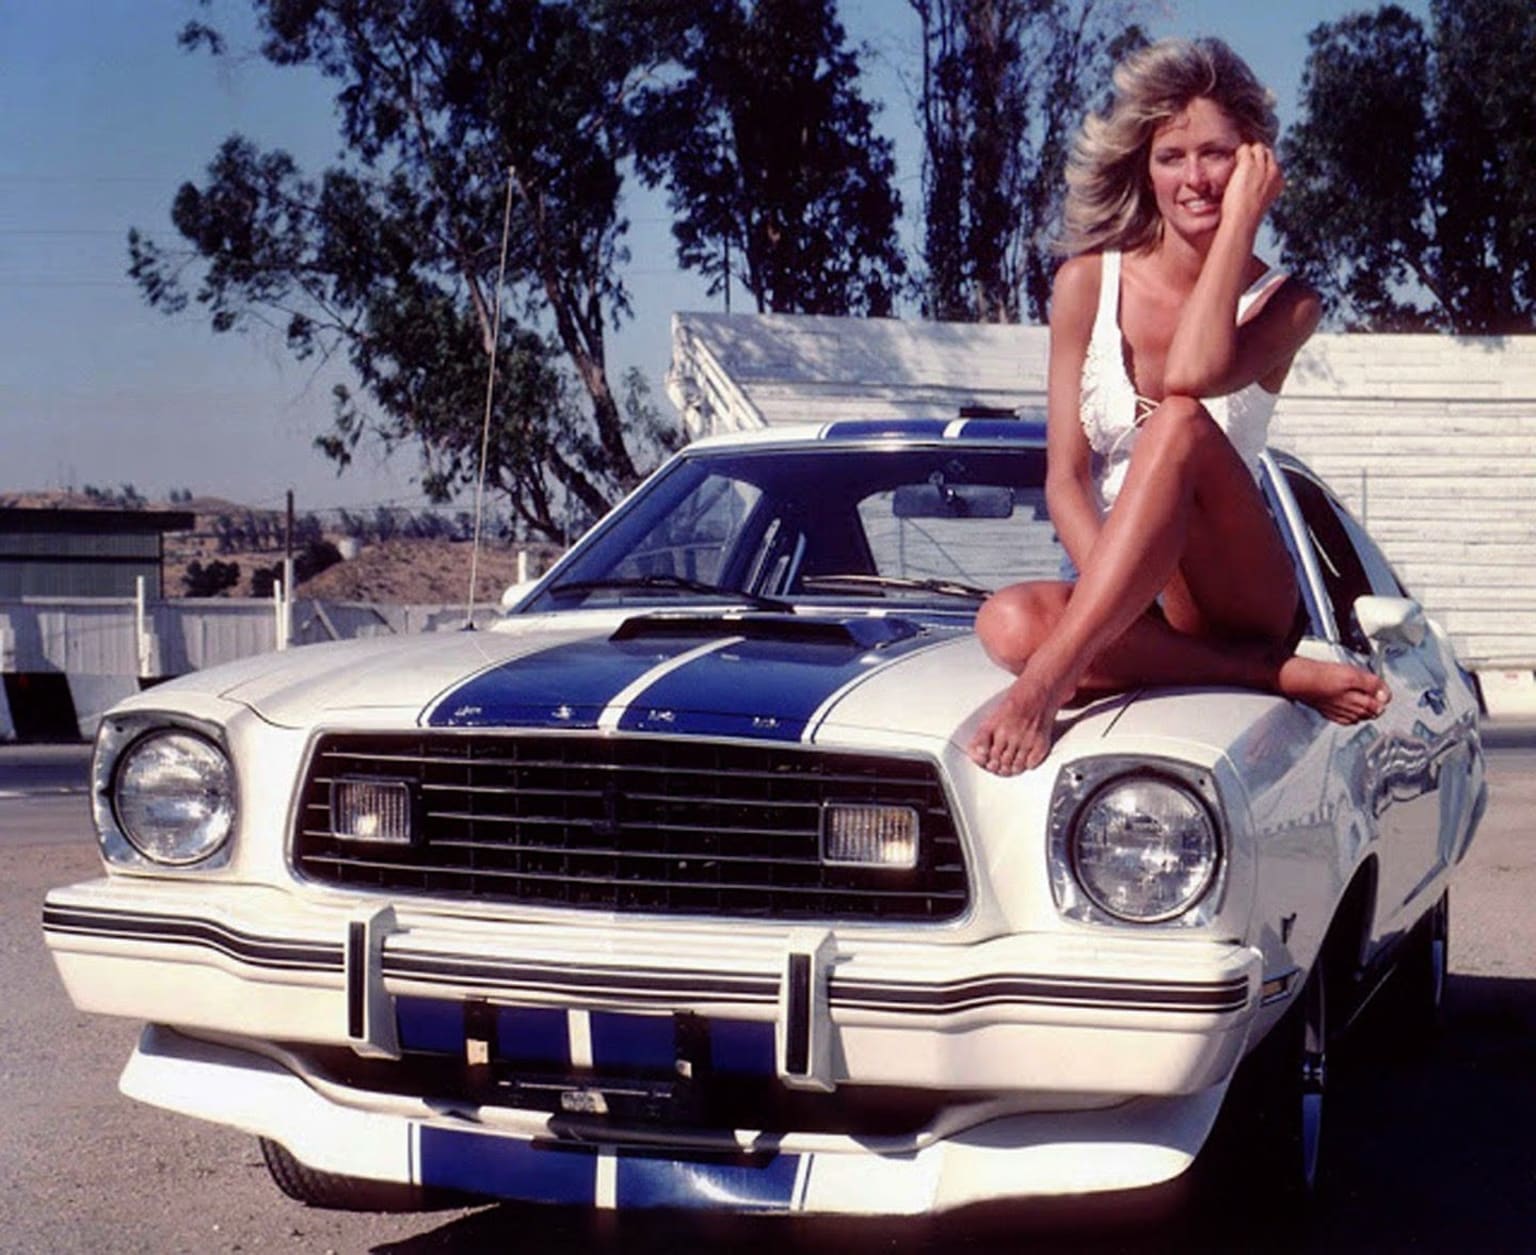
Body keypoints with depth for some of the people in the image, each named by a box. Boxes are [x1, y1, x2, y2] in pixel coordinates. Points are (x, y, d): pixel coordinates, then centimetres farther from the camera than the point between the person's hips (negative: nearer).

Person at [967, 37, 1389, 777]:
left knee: (1178, 423, -32)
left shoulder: (1284, 304, -1)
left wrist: (1241, 217, -15)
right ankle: (1278, 676, -27)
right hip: (1117, 588, 2)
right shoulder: (1089, 283, 4)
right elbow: (1065, 478, -3)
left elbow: (1193, 376, -25)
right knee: (1009, 623, -35)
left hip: (1242, 599, -2)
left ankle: (1050, 681, -42)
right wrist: (1115, 599, -22)